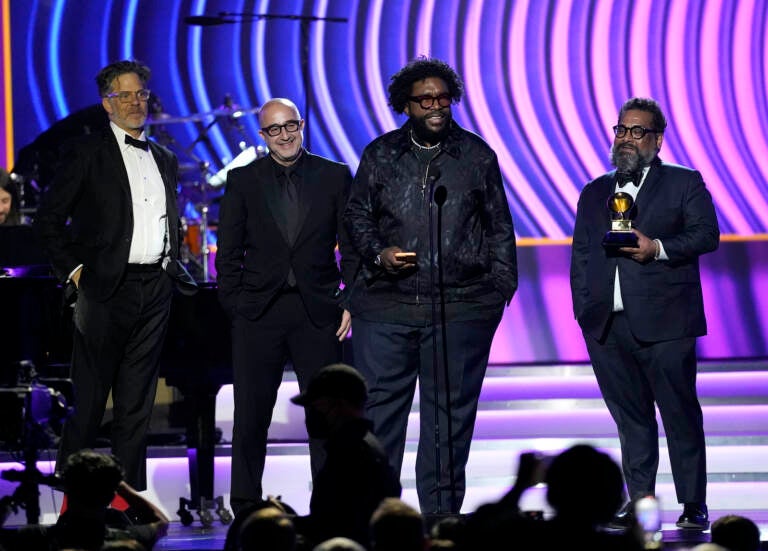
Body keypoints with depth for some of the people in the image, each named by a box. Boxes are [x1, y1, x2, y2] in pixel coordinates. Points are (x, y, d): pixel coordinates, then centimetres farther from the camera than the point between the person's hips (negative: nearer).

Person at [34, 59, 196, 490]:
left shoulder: (165, 160, 17)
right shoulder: (86, 153, 0)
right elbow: (49, 219, -2)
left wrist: (174, 268, 11)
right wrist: (73, 271, -7)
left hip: (156, 288, 5)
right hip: (108, 288, -5)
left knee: (138, 401, 7)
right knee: (90, 398, -3)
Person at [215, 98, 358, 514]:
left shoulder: (335, 176, 6)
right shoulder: (242, 180, 6)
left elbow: (352, 245, 6)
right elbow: (229, 252, 7)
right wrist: (235, 306, -1)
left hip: (318, 311, 0)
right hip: (258, 312, 0)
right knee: (251, 414, 3)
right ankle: (245, 507, 10)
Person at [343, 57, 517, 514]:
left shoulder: (477, 156, 9)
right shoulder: (380, 155, 9)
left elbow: (500, 228, 13)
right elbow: (357, 215, 17)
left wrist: (503, 287, 5)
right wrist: (378, 253, -2)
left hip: (461, 306, 0)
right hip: (387, 304, 0)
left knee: (451, 411, 2)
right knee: (378, 405, -3)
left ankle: (441, 511, 9)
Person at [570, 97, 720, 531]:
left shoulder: (685, 184, 8)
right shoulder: (594, 194, 21)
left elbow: (707, 234, -3)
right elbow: (581, 257, 19)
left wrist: (658, 248, -16)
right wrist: (584, 311, 8)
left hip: (664, 324, -4)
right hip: (608, 327, 4)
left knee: (681, 415, -4)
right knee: (631, 418, 6)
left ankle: (694, 505, 1)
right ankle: (639, 502, 11)